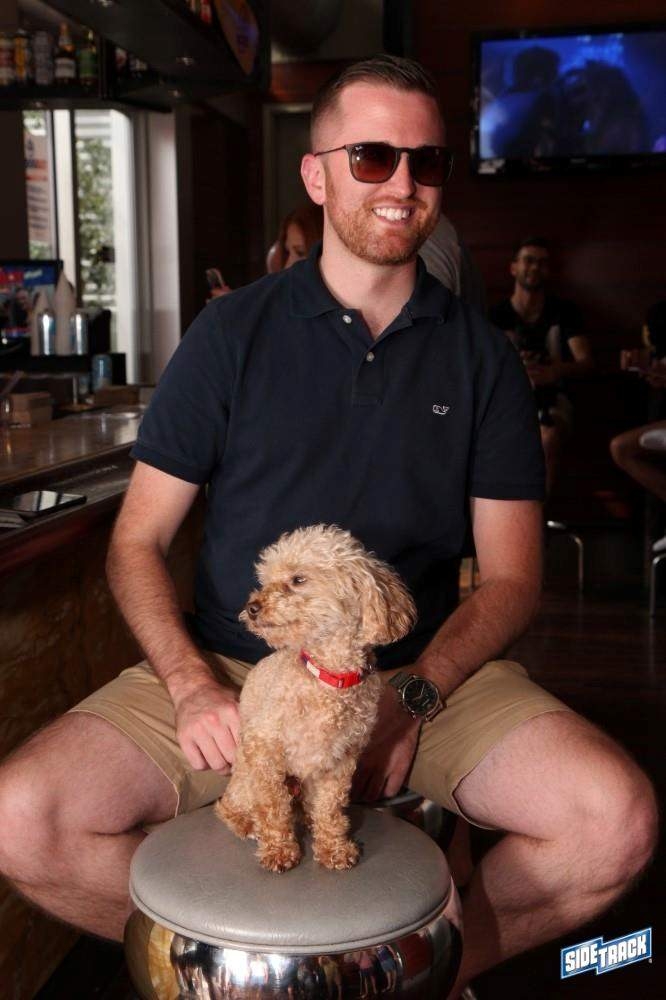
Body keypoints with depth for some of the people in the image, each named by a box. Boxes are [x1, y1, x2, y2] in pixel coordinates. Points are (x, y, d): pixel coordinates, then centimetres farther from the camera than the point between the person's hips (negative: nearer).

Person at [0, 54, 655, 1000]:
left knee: (617, 821, -22)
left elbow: (510, 575, 3)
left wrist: (412, 697, -14)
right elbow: (138, 542, 2)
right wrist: (190, 684, -15)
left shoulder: (483, 357, 5)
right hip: (227, 671, 0)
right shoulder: (232, 334, 2)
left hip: (428, 674, 1)